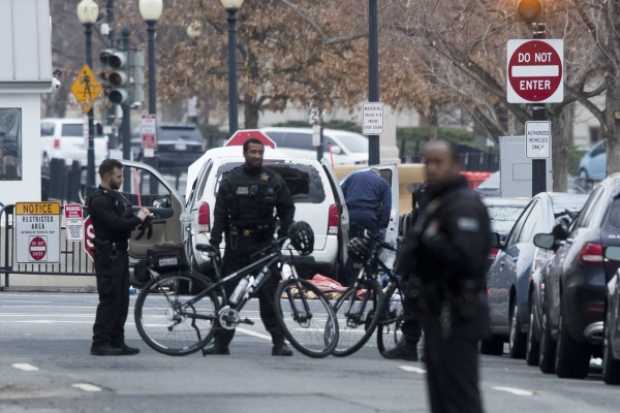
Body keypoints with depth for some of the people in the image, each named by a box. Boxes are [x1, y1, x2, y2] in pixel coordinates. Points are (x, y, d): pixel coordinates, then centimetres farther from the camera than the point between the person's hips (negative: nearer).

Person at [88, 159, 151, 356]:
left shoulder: (116, 197, 18)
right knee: (109, 299, -9)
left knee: (122, 300, 9)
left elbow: (125, 220, 22)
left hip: (120, 254, 10)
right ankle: (100, 343, -8)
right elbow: (115, 224, -23)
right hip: (108, 256, -10)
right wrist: (138, 219, -12)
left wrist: (141, 215, 3)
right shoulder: (99, 200, -13)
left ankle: (117, 342, 13)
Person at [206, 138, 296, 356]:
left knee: (269, 293, -3)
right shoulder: (231, 179, 5)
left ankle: (279, 341, -2)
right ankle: (221, 342, 5)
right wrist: (215, 239, -8)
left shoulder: (274, 180, 8)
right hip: (237, 243, 0)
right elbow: (220, 211, 1)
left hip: (264, 242, 0)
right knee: (230, 293, 2)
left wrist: (284, 232, -2)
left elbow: (287, 208, 13)